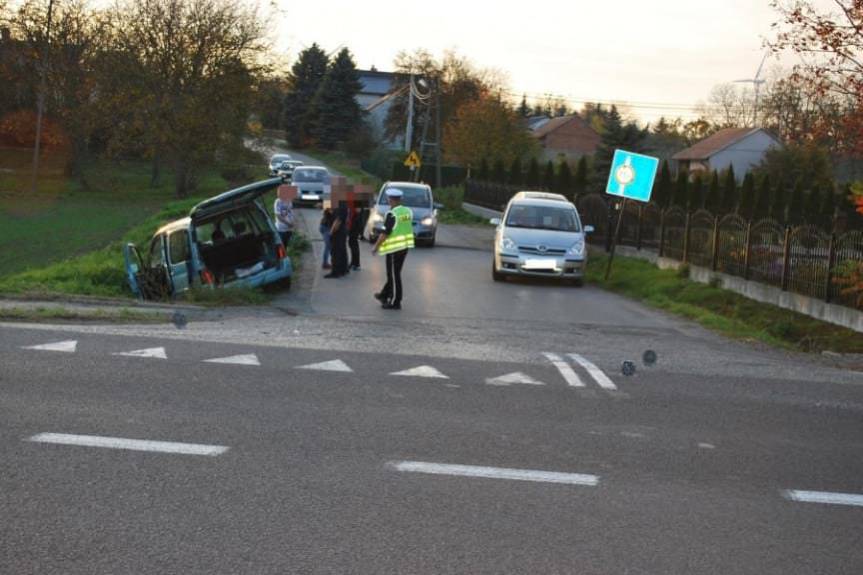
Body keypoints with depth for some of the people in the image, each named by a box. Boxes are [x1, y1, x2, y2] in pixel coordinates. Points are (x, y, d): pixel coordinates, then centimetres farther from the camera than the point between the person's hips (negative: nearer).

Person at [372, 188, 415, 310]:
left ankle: (395, 302, 5)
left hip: (394, 248, -8)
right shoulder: (408, 211, 4)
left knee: (394, 275, 1)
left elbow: (385, 233, -18)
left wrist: (376, 246, -9)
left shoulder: (392, 214, -19)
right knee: (394, 274, 19)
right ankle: (384, 295, 33)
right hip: (405, 246, 8)